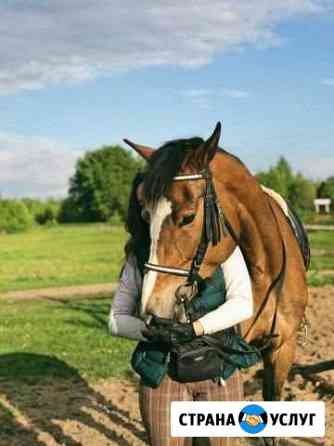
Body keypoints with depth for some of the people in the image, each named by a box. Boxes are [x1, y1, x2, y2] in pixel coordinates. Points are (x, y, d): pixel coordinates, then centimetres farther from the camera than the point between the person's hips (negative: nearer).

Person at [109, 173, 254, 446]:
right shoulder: (139, 256, 2)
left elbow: (243, 303, -15)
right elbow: (116, 319, 1)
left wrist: (193, 329, -28)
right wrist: (148, 330, -19)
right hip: (162, 373, 1)